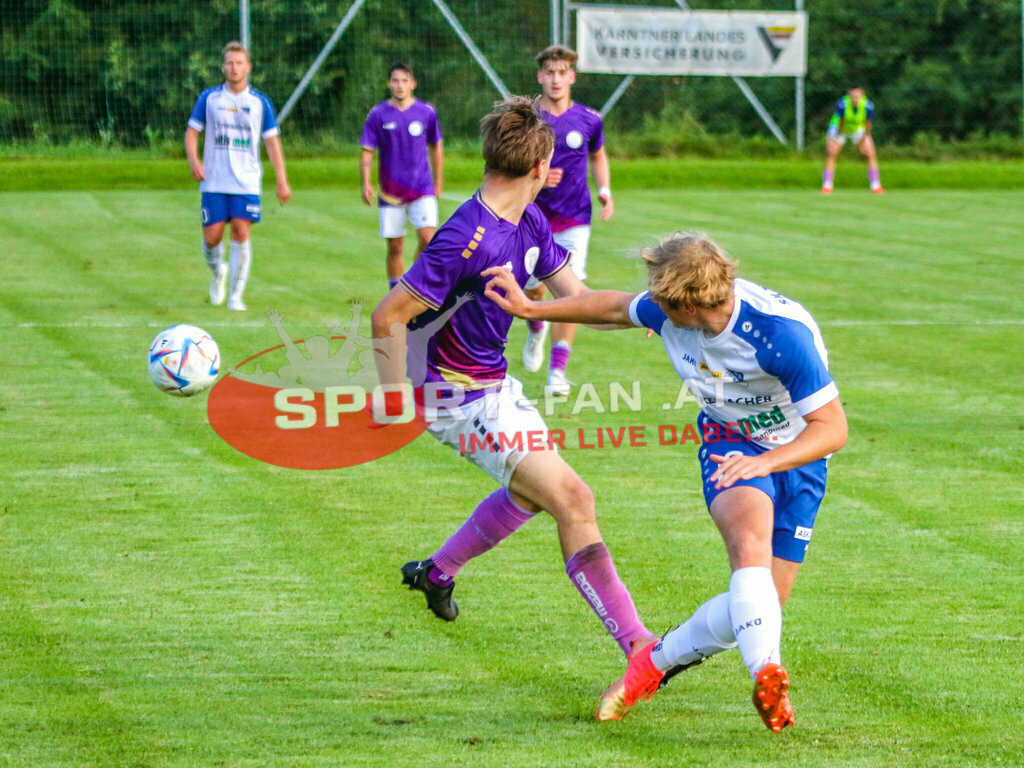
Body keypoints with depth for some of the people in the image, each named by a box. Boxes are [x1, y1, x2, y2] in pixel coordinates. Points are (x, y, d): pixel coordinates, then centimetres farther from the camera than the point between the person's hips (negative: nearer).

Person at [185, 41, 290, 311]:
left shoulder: (260, 102, 5)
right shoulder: (209, 98, 4)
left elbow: (272, 141, 7)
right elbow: (191, 132, 8)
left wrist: (281, 180, 1)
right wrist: (193, 160, -12)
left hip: (247, 182, 0)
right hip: (214, 182, 1)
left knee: (241, 234, -12)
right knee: (212, 238, -4)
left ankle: (236, 296, -3)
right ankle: (217, 272, 30)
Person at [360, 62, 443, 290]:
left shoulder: (426, 112, 2)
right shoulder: (378, 115, -1)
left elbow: (435, 147, 15)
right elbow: (367, 152, 0)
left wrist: (438, 182, 18)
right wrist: (365, 183, -13)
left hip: (422, 189, 0)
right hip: (391, 192, 0)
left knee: (427, 237, -17)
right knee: (395, 248, 4)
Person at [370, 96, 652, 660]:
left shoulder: (529, 223, 1)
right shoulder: (467, 241, -28)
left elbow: (578, 297, 8)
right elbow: (387, 318, -26)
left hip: (495, 384, 10)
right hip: (463, 398, -10)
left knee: (533, 492, 31)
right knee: (572, 501, -14)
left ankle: (437, 572, 48)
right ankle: (639, 647, -15)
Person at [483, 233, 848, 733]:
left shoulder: (783, 333, -32)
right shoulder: (667, 311, -15)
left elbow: (832, 427, -28)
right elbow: (618, 307, 10)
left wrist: (765, 462, -43)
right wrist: (530, 309, 14)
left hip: (797, 457, -2)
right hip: (730, 443, 2)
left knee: (756, 609, -4)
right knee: (751, 538, -34)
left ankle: (654, 662, 19)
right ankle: (766, 674, -46)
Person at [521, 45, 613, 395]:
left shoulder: (588, 120, -1)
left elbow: (598, 156, 18)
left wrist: (604, 190, 2)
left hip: (574, 218, 0)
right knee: (532, 290, 7)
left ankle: (558, 369, -4)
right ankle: (537, 329, 44)